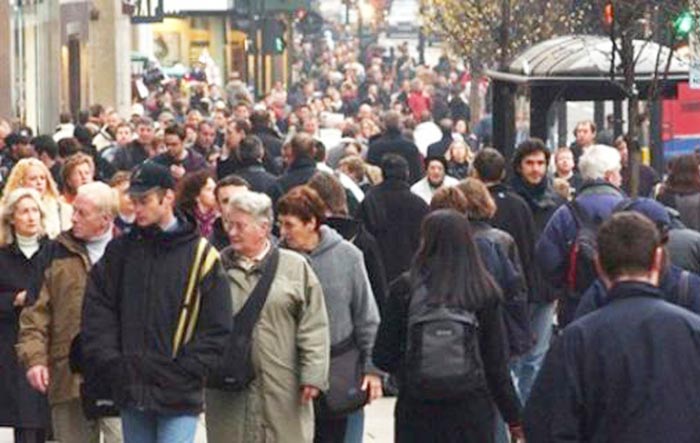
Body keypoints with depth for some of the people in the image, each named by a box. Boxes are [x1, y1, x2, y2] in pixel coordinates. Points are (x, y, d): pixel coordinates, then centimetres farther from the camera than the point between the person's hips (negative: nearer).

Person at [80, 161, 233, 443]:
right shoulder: (121, 251, 8)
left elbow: (217, 327, -3)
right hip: (131, 392, 4)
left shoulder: (201, 255, -2)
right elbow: (96, 311, 6)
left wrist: (184, 372, -10)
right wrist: (111, 363, -5)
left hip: (179, 397, -4)